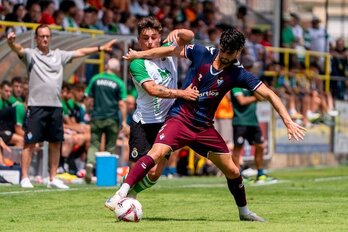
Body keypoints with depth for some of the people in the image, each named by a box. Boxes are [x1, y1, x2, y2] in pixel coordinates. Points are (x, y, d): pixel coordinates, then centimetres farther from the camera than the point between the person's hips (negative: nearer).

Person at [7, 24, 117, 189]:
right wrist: (11, 42, -41)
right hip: (36, 106, -5)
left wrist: (101, 48, 15)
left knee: (56, 143, 7)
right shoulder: (30, 54, 0)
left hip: (55, 107, 5)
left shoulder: (59, 55, 15)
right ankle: (24, 178, -3)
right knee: (30, 143, -6)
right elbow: (18, 49, -19)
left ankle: (53, 179, 16)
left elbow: (80, 52, 19)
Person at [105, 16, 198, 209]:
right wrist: (182, 93, -31)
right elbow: (153, 89, -25)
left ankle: (128, 195, 22)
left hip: (167, 121, 4)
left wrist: (177, 32, -9)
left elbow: (189, 36, 13)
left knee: (154, 173, -2)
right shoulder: (137, 64, -13)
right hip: (143, 123, -4)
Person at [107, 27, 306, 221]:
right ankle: (121, 195, -25)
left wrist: (288, 121, -15)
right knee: (156, 154, -27)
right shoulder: (201, 53, -9)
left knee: (232, 171, 6)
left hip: (205, 128, 3)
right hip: (180, 118, -3)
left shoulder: (238, 74, -7)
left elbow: (269, 94, -7)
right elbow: (171, 51, 5)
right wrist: (138, 55, 11)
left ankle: (244, 212, 30)